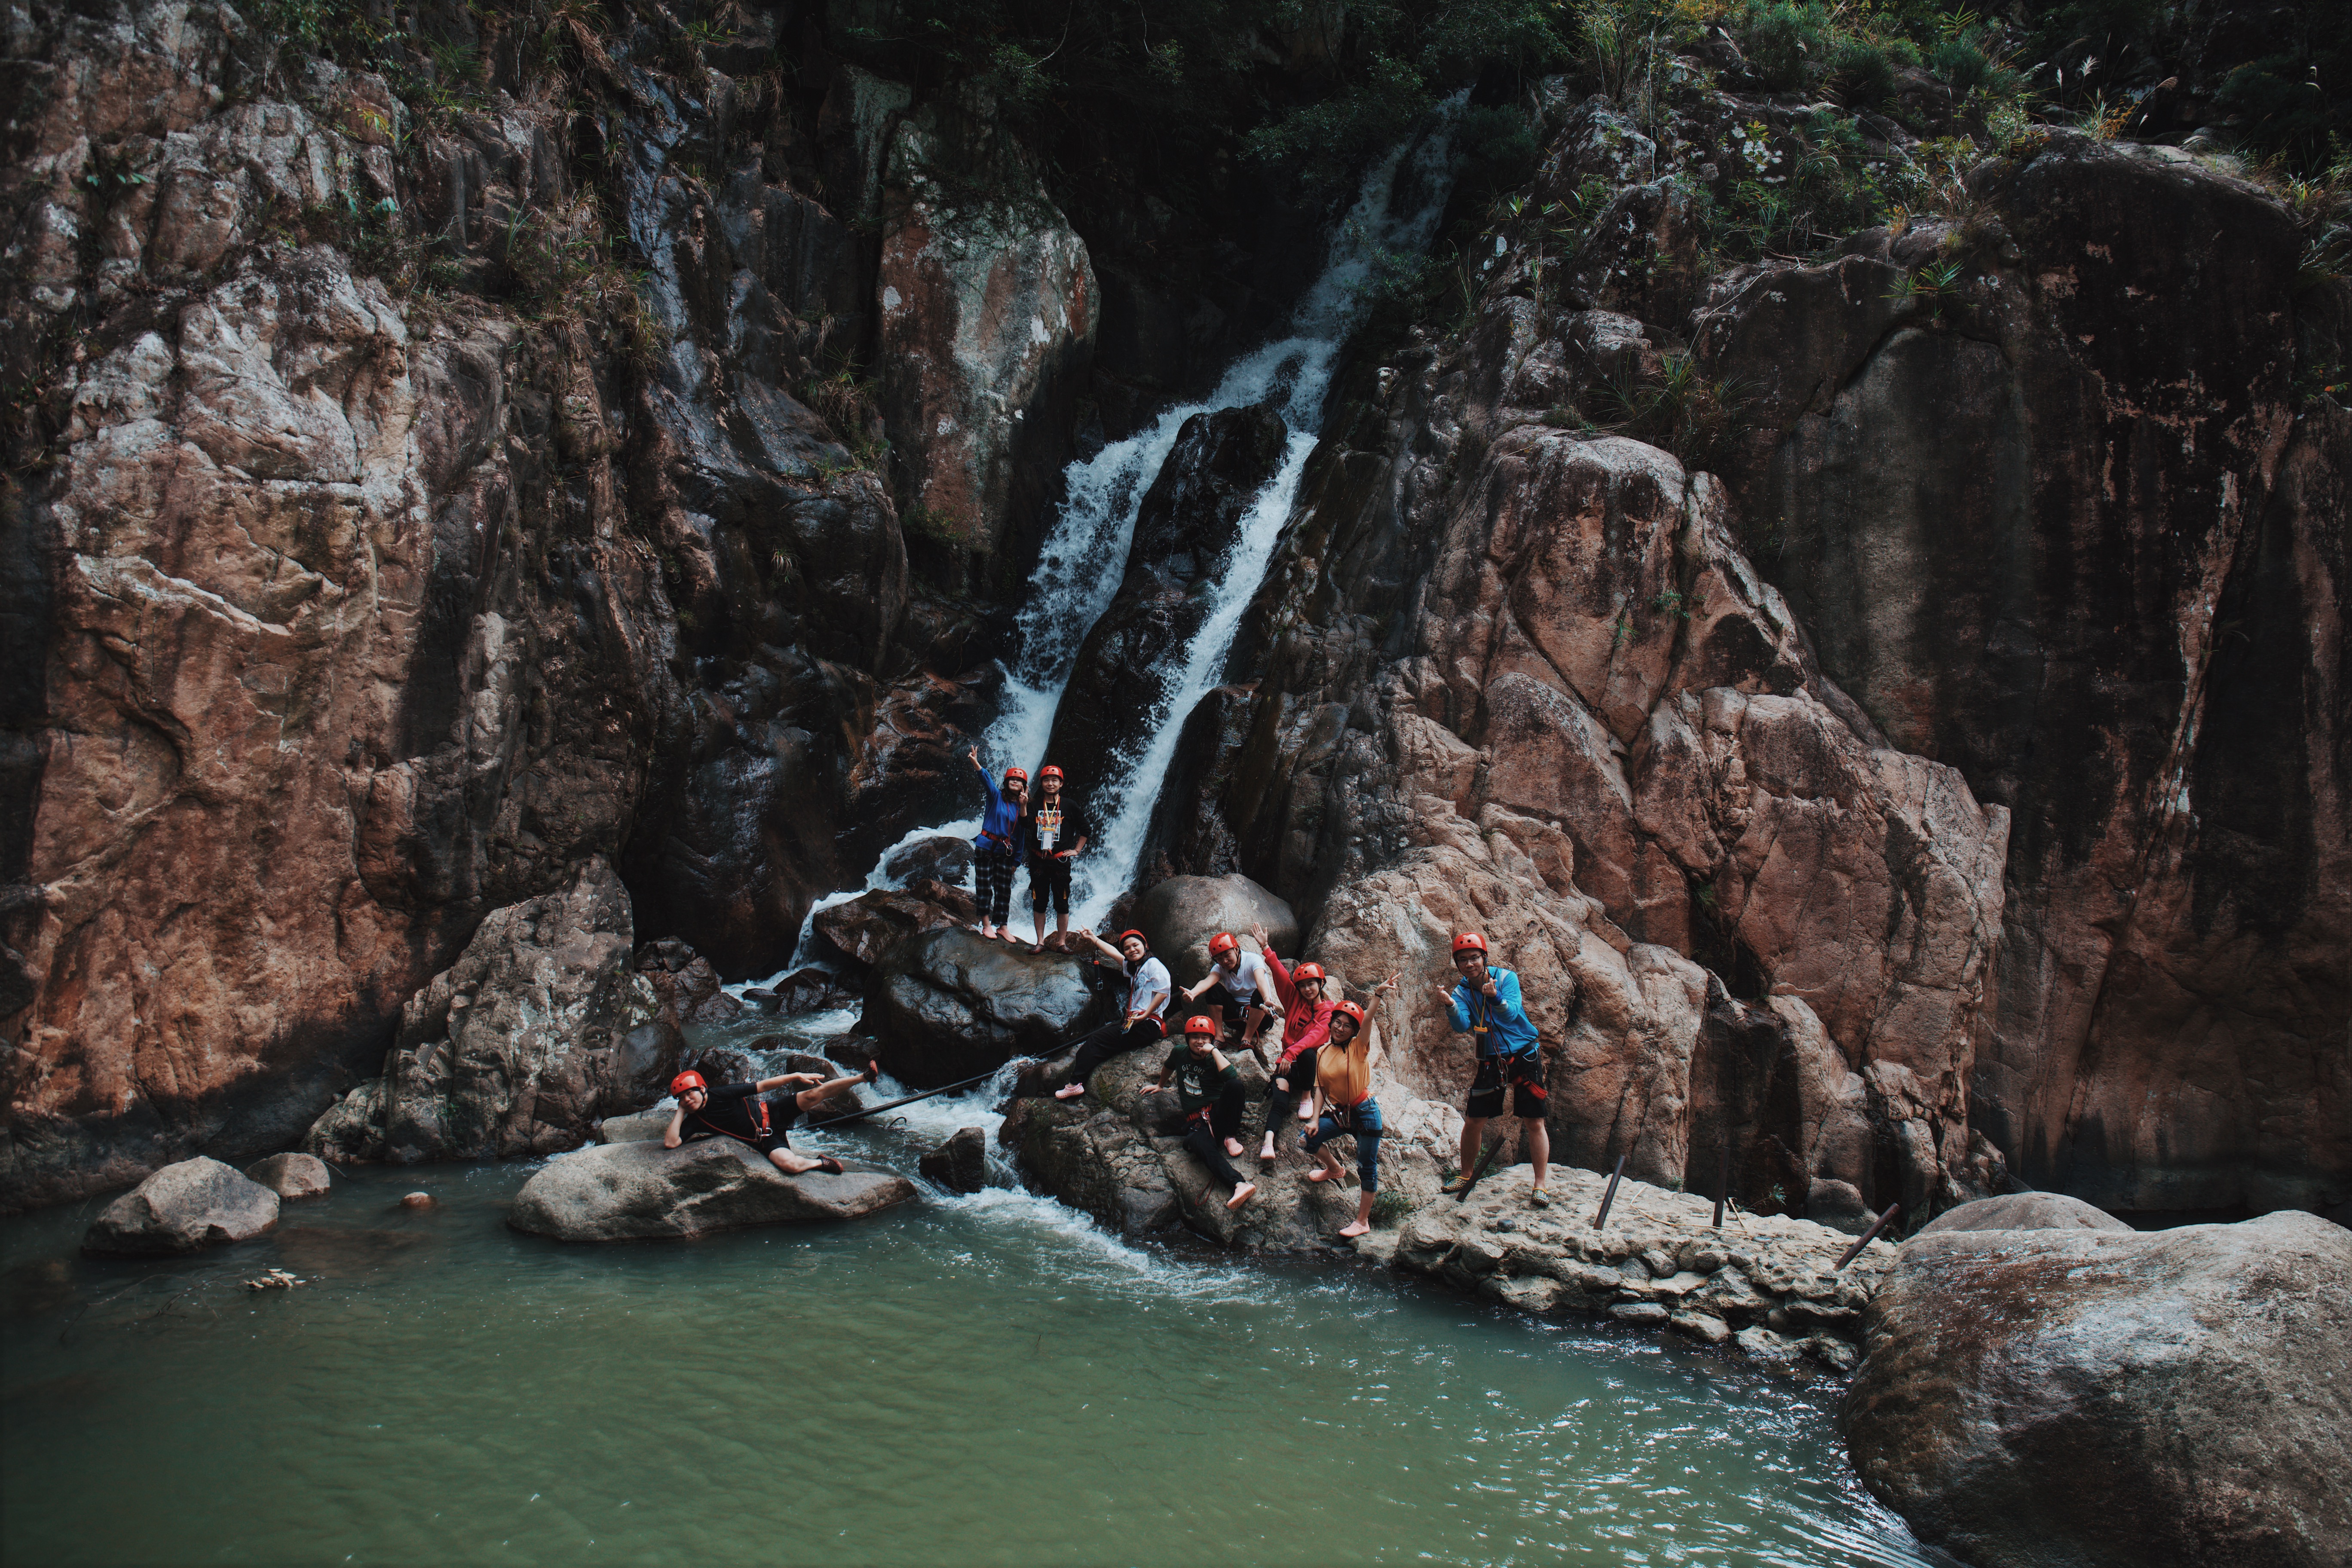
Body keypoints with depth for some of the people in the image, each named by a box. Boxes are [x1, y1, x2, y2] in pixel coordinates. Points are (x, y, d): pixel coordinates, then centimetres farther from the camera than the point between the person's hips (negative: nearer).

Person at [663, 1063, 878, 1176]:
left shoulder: (721, 1095, -10)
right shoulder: (694, 1122, -4)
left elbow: (762, 1086, -8)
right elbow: (670, 1143, -18)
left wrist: (797, 1076, -15)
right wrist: (681, 1111, -16)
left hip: (772, 1115, -1)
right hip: (764, 1140, 1)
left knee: (813, 1093, -22)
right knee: (790, 1165, -30)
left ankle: (863, 1078, -17)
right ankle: (821, 1163, -2)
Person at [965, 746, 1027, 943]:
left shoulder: (1021, 807, 6)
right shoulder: (996, 796, -2)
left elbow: (1020, 834, 9)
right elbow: (986, 779, -21)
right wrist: (976, 764, -39)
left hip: (1005, 852, 3)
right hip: (986, 847, -3)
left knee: (1004, 889, 7)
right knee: (984, 887, 1)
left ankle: (1002, 925, 16)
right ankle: (986, 925, 9)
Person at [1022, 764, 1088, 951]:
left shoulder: (1069, 806, 2)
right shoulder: (1035, 805, 6)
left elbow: (1084, 829, 10)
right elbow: (1026, 825, -10)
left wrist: (1077, 850, 5)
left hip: (1060, 861, -2)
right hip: (1038, 860, 2)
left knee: (1062, 904, 0)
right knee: (1038, 903, 5)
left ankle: (1062, 942, 7)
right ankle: (1040, 942, 13)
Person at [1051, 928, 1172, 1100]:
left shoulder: (1153, 965, -7)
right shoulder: (1133, 968, 21)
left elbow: (1163, 992, -18)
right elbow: (1113, 953, 32)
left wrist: (1145, 1015, -20)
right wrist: (1094, 939, 39)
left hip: (1148, 1024, -10)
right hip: (1133, 1020, 10)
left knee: (1098, 1039, -12)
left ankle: (1075, 1083, -12)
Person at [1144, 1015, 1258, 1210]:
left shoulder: (1214, 1059, -1)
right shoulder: (1180, 1053, 9)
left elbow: (1232, 1076, -24)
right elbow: (1168, 1068, 35)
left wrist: (1214, 1051, -17)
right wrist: (1160, 1085, 50)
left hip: (1217, 1112, -1)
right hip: (1195, 1120, 1)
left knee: (1235, 1085, -32)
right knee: (1201, 1144, -38)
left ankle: (1229, 1137, -14)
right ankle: (1239, 1185, -56)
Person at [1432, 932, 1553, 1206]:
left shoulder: (1506, 978, -11)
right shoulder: (1461, 992, -3)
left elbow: (1511, 1014, -26)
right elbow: (1463, 1026, -19)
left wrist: (1496, 998, -46)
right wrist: (1450, 1006, -40)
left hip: (1524, 1056, -3)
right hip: (1491, 1060, 3)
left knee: (1534, 1122, -6)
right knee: (1473, 1122, 5)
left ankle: (1540, 1186, 2)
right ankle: (1467, 1174, 26)